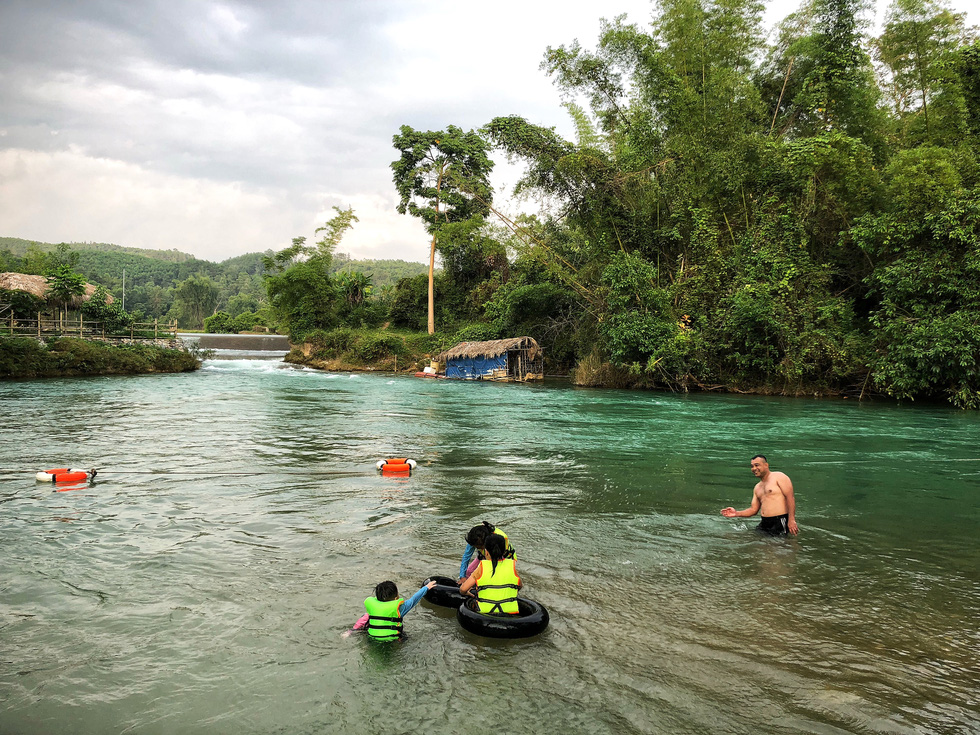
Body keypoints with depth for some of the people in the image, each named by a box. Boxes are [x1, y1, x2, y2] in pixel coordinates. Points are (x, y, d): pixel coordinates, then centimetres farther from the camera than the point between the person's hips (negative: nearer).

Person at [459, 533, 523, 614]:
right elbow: (520, 586, 16)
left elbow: (463, 589, -4)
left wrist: (465, 593, 19)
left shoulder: (481, 569, -6)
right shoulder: (512, 566, 0)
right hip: (510, 615, 0)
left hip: (485, 613, 0)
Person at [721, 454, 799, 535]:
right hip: (764, 523, 7)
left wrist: (791, 520, -19)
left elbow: (790, 498, -11)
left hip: (780, 522, -7)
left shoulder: (779, 477, -2)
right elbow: (753, 509, 20)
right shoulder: (757, 487, 21)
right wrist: (736, 513, 5)